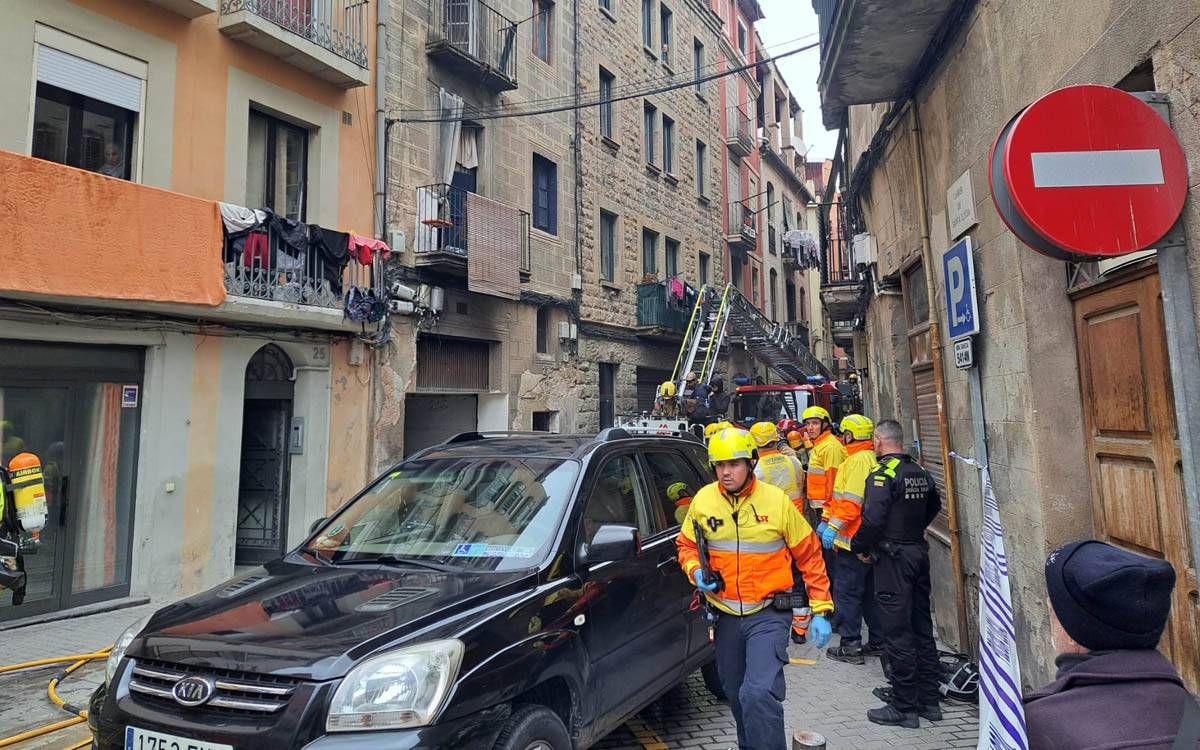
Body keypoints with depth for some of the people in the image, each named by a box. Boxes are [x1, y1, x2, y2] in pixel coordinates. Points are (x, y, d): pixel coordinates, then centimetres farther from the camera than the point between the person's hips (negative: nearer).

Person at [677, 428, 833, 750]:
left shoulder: (776, 500, -11)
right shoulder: (703, 500, -4)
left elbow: (810, 556, -2)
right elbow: (686, 544, 11)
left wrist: (820, 611, -3)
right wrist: (695, 571, -10)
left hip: (768, 614, -4)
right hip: (726, 615, 4)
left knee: (759, 693, -22)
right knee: (736, 695, 19)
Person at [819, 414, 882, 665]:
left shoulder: (859, 460, -17)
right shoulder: (869, 458, 16)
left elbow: (852, 501, -26)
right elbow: (840, 496, 19)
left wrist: (834, 526, -21)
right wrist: (827, 520, 19)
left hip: (852, 539, -10)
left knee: (846, 591, -2)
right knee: (869, 591, 17)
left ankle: (850, 646, 4)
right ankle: (879, 641, 25)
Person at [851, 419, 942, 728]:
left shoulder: (882, 474, -16)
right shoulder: (920, 473, 8)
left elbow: (873, 519, -24)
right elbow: (933, 506, 24)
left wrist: (860, 547, -9)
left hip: (892, 557, -8)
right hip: (919, 553, 8)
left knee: (897, 633, -1)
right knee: (922, 628, 15)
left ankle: (905, 708, 7)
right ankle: (929, 701, 25)